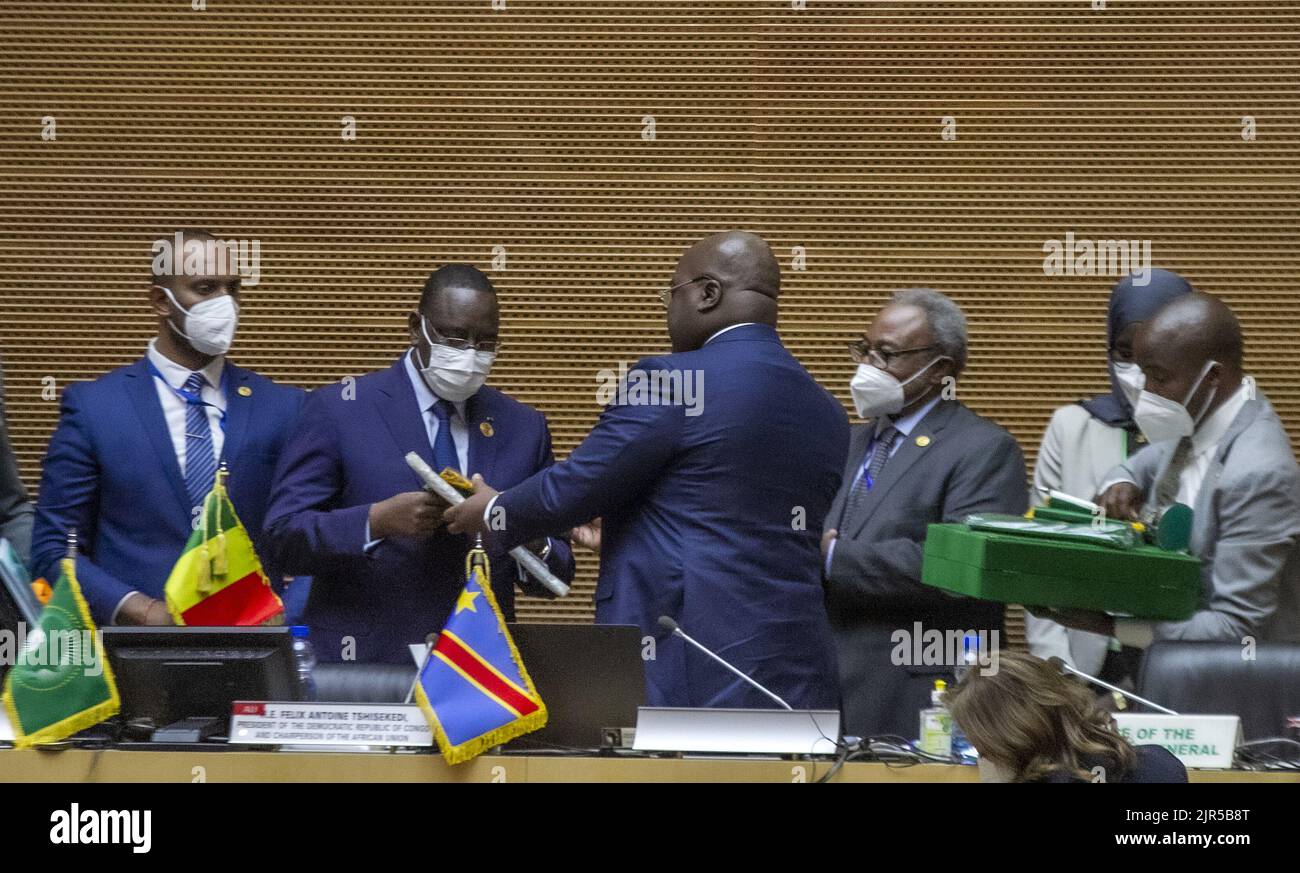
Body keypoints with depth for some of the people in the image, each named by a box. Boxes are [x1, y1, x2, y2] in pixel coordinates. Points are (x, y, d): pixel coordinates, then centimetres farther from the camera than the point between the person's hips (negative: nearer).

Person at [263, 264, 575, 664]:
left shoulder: (524, 427, 12)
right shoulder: (338, 410, 1)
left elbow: (558, 572, 14)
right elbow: (285, 534, -4)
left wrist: (533, 549, -8)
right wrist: (376, 521, -19)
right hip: (362, 663, -3)